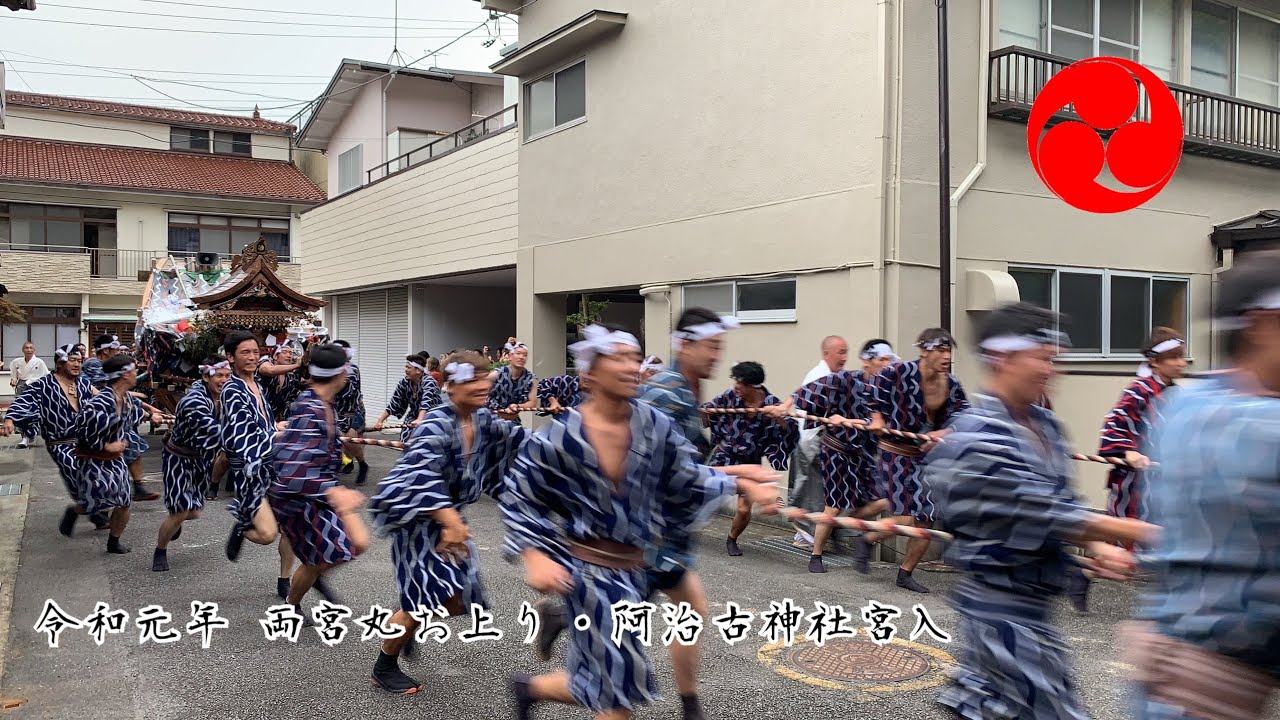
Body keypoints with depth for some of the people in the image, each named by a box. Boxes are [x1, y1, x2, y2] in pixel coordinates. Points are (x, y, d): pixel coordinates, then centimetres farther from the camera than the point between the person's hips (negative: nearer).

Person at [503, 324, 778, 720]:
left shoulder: (656, 426, -5)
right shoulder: (559, 436, -16)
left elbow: (689, 479, 4)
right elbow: (518, 497, -7)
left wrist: (737, 481, -10)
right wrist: (535, 557, -17)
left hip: (632, 567, 5)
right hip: (587, 566, -5)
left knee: (607, 680, 15)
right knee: (623, 678, -3)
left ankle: (530, 688, 40)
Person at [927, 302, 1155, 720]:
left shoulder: (1044, 425, 6)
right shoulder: (978, 439, -21)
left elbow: (1059, 503, 12)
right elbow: (1044, 513, -23)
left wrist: (1099, 547, -9)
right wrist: (1151, 534, -19)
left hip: (1028, 600, 9)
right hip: (1003, 605, -9)